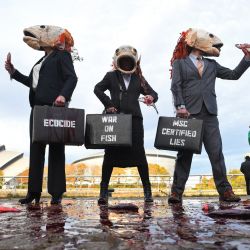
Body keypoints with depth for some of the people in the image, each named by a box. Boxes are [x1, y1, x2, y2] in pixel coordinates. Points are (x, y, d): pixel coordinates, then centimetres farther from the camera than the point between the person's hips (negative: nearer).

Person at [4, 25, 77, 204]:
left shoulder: (62, 56, 2)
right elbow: (32, 82, 27)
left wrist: (63, 95, -29)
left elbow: (72, 77, -12)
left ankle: (57, 193, 2)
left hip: (54, 107, -8)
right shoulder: (43, 60, 26)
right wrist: (13, 72, 21)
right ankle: (34, 191, 12)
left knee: (56, 149, -4)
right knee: (36, 149, 6)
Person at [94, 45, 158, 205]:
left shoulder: (139, 79, 13)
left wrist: (151, 98, -13)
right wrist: (108, 104, -5)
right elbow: (98, 89, 6)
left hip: (134, 119, 1)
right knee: (110, 153, 2)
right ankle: (104, 190, 11)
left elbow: (153, 93, 10)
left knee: (139, 153, 1)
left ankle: (147, 191, 12)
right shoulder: (111, 76, 11)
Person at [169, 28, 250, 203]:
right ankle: (177, 191, 3)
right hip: (189, 113, -3)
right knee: (185, 153, -3)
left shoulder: (212, 65, 24)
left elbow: (234, 75, 22)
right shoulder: (179, 63, 11)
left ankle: (225, 190, 5)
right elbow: (176, 86, -1)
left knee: (216, 153, -1)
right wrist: (180, 106, -15)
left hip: (209, 114, 4)